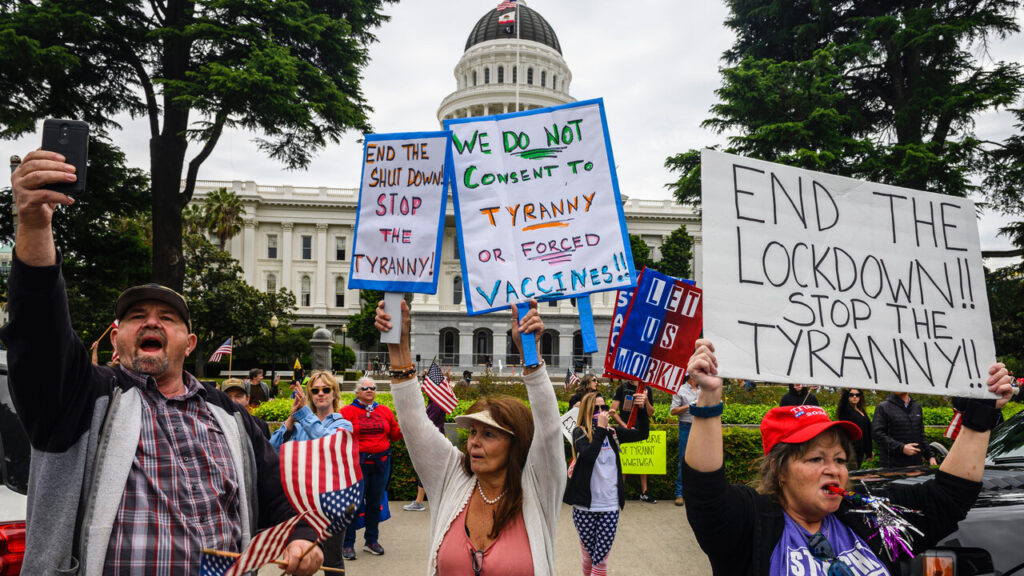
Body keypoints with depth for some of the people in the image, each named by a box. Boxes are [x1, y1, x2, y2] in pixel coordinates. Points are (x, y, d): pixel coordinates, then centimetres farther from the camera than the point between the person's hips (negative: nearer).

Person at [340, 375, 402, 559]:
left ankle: (372, 540, 25)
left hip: (381, 462, 4)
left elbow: (394, 434, 16)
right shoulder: (347, 411, -1)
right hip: (357, 462, -4)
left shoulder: (385, 411, 11)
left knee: (375, 502, 11)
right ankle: (348, 543, 10)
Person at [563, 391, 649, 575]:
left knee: (601, 560, -1)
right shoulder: (579, 432, -5)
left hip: (610, 506, 2)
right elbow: (588, 455, -21)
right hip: (585, 506, -2)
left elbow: (642, 434, 0)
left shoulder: (613, 432, 6)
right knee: (588, 557, 12)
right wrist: (600, 428, -20)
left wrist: (641, 409, -13)